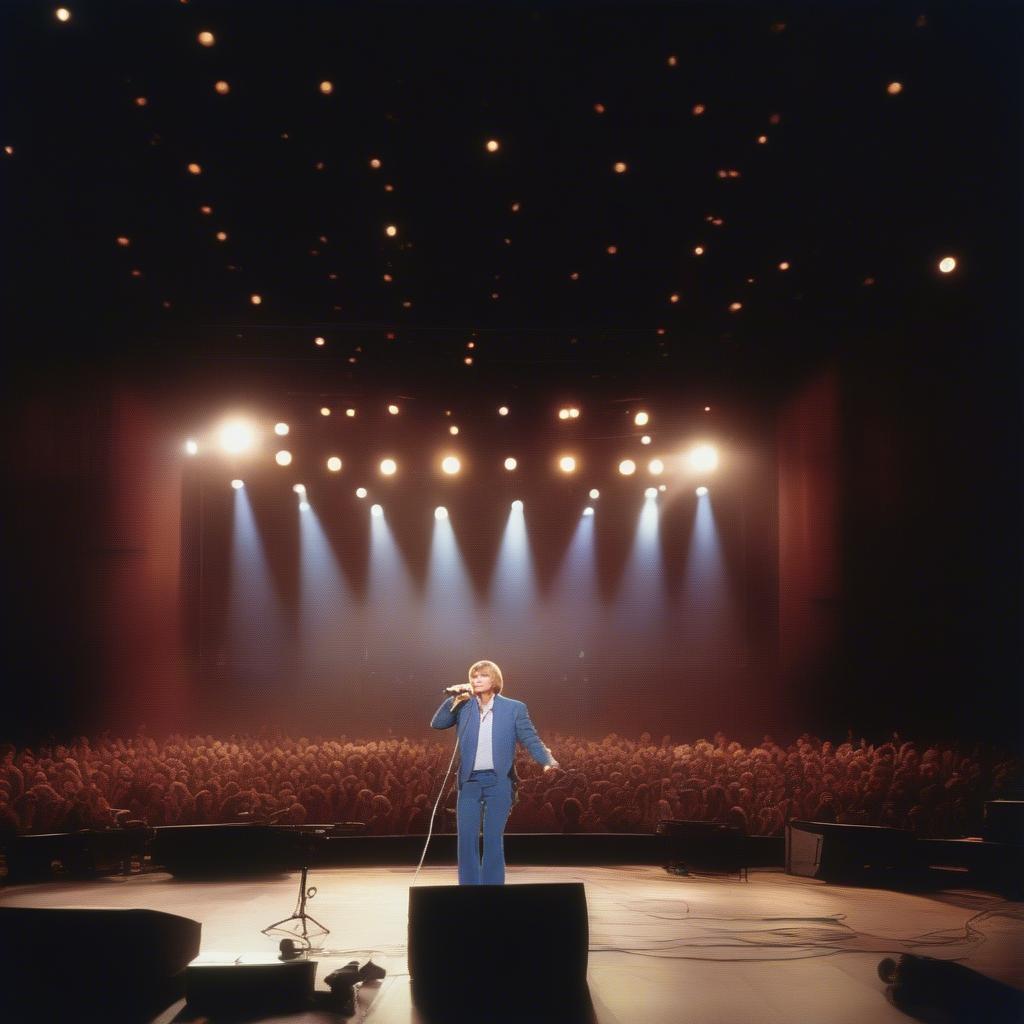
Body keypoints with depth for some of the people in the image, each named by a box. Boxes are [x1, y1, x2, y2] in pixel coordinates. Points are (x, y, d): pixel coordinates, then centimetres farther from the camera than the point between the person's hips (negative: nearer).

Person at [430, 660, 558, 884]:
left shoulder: (514, 708, 2)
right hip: (469, 782, 2)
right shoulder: (464, 707, 9)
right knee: (467, 838, 1)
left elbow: (530, 739, -2)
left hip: (499, 782, -2)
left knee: (493, 838, 0)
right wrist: (454, 700, -7)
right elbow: (437, 724, 3)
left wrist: (547, 760, -20)